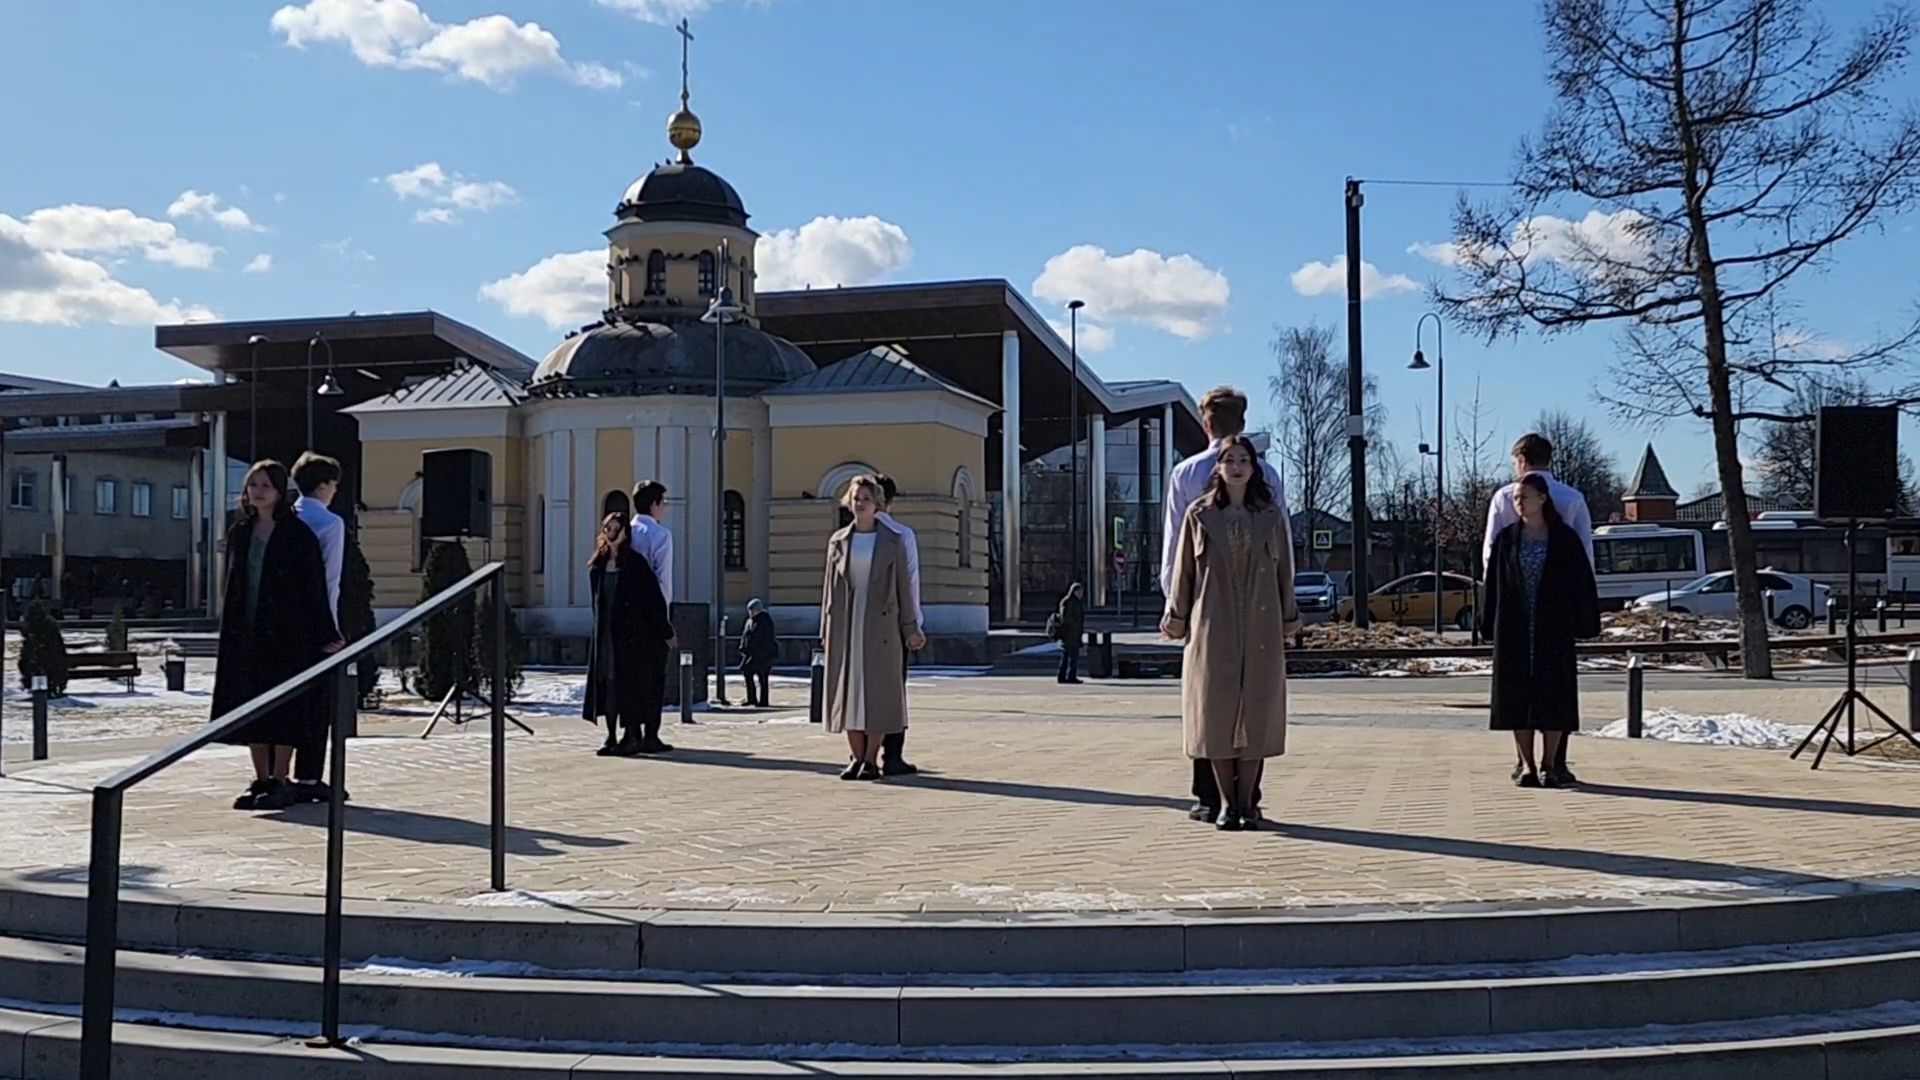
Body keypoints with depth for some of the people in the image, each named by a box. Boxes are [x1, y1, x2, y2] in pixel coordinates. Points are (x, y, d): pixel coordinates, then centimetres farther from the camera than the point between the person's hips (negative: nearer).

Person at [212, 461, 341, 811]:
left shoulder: (298, 534, -5)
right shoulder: (240, 532, 12)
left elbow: (314, 586, -6)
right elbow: (233, 585, 16)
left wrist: (324, 635, -9)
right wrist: (229, 632, 11)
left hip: (286, 634, -6)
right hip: (245, 634, 6)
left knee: (285, 708, -3)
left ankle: (280, 782, 3)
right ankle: (261, 780, 17)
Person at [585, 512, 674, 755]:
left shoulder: (635, 563, -6)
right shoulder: (598, 565, 11)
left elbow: (654, 597, -7)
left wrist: (664, 630, -8)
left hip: (631, 633, -6)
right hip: (605, 633, 6)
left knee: (628, 683, -6)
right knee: (606, 684, 5)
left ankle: (631, 736, -1)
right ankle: (612, 737, 11)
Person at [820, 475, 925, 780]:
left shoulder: (892, 542, 4)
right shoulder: (838, 542, 9)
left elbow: (903, 586, 5)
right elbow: (830, 587, 11)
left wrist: (910, 628, 1)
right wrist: (826, 630, 7)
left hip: (880, 623, -2)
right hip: (845, 625, 2)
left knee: (879, 690, -3)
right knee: (848, 689, 3)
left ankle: (871, 759, 2)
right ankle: (856, 757, 10)